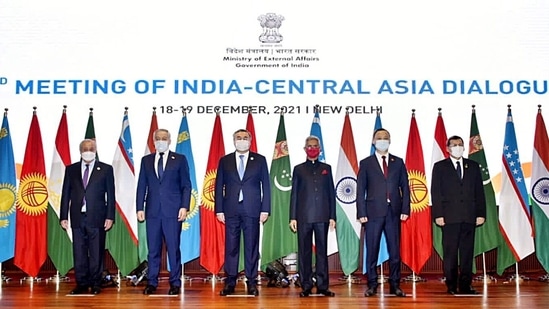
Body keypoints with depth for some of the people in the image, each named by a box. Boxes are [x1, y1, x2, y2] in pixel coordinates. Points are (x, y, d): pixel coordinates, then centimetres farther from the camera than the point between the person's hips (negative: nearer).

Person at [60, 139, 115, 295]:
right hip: (77, 217, 2)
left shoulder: (106, 169, 4)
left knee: (96, 253, 2)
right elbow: (65, 194, 10)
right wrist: (63, 216, 3)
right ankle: (82, 284, 13)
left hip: (97, 218, -2)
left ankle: (96, 284, 12)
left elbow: (110, 195, 2)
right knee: (79, 253, 5)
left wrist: (110, 217, -5)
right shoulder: (71, 169, 10)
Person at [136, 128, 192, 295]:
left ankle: (175, 283, 8)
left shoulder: (179, 159, 5)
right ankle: (152, 282, 13)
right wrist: (140, 208, 2)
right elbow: (141, 186, 10)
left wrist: (184, 207, -8)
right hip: (152, 211, 2)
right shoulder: (146, 160, 12)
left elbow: (186, 186, 2)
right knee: (153, 248, 5)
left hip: (173, 211, -2)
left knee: (173, 248, 0)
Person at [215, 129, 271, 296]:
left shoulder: (260, 160, 8)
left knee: (252, 246, 2)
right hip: (231, 210, 1)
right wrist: (219, 209, 0)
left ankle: (252, 282, 8)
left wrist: (265, 209, -2)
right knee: (231, 247, 3)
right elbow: (219, 186, 8)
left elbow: (266, 186, 5)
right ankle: (230, 282, 9)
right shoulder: (225, 161, 10)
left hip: (252, 210, -1)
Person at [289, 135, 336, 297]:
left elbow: (331, 193, 10)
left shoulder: (326, 168, 12)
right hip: (304, 216, -1)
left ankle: (322, 286, 6)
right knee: (304, 252, 1)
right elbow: (294, 194, 7)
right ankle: (306, 286, 6)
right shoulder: (299, 169, 10)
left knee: (322, 251, 2)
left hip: (322, 217, 1)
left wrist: (332, 216, 3)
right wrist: (292, 217, 0)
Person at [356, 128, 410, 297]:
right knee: (372, 250, 2)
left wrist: (405, 210, 0)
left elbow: (405, 187, 9)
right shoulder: (366, 163, 6)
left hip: (394, 212, 2)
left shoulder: (398, 162, 11)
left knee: (395, 250, 4)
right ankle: (372, 285, 10)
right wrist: (361, 213, -5)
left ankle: (395, 285, 12)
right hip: (373, 212, -1)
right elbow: (360, 191, 3)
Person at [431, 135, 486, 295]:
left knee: (467, 252, 2)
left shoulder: (473, 166, 14)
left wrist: (481, 213, 4)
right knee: (450, 253, 0)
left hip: (469, 216, 2)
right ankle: (451, 286, 6)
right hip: (449, 216, -2)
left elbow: (479, 192, 11)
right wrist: (438, 215, -7)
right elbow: (435, 193, 1)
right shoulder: (440, 167, 7)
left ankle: (465, 285, 8)